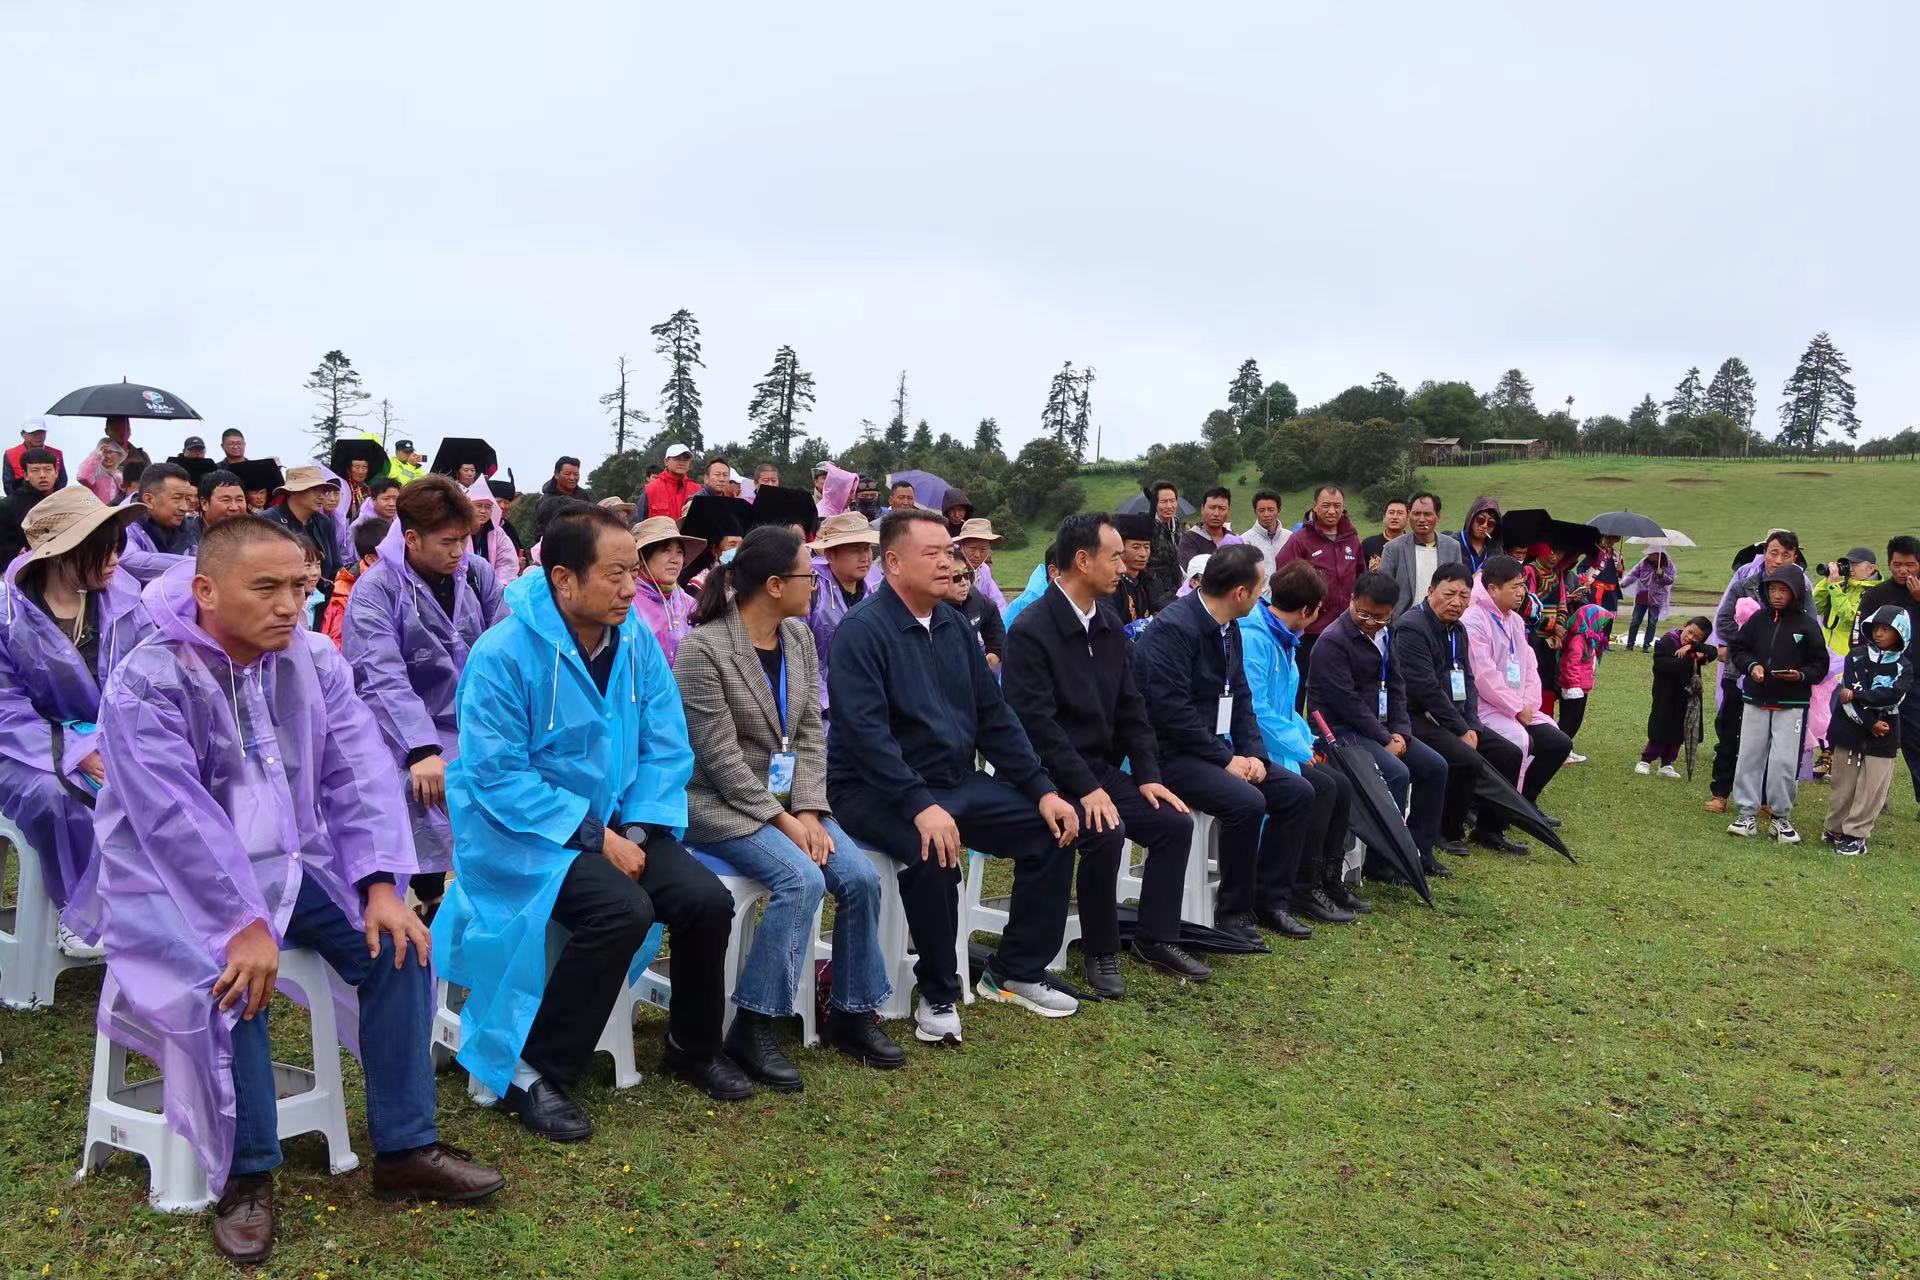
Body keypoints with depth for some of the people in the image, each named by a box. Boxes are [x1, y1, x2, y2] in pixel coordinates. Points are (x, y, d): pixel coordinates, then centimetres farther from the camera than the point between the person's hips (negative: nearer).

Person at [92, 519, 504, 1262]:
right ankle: (245, 1178, -10)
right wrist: (243, 921, -32)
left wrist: (381, 883, -18)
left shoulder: (314, 659, -2)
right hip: (179, 878, -5)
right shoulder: (146, 682, -17)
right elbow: (179, 822, -25)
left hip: (295, 860, 5)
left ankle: (406, 1150, -3)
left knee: (399, 945, -13)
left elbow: (359, 774, -6)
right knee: (230, 980, -31)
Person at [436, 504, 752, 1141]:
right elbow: (497, 774, -21)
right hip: (523, 834, -6)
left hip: (616, 827, 6)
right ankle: (532, 1074, -12)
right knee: (621, 910, -30)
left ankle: (692, 1046, 14)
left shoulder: (636, 639, -1)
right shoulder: (505, 653, -18)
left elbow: (666, 747, 3)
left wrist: (636, 830, -12)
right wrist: (594, 837, -23)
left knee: (707, 900, -14)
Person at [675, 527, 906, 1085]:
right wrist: (782, 820, -17)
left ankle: (852, 1013, 5)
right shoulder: (703, 649, -16)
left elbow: (811, 732, 5)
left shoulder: (799, 637, 6)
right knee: (802, 879, -28)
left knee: (861, 876, -13)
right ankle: (751, 1029, -15)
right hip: (721, 804, -7)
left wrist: (807, 811, -8)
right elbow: (721, 758, -17)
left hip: (786, 799, 7)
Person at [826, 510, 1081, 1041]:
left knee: (1053, 828, -3)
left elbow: (994, 716, 11)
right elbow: (866, 732, -25)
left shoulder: (954, 626, 9)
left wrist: (1042, 790, 1)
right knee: (934, 852, -35)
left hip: (955, 781, 8)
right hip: (877, 790, -8)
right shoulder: (862, 631, -14)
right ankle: (938, 995, -12)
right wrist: (921, 807, -35)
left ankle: (1015, 972, 12)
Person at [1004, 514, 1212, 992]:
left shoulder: (1109, 628, 9)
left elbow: (1131, 708, 12)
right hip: (1051, 774, -8)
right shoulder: (1032, 630, -16)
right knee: (1105, 833, -29)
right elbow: (1037, 723, -22)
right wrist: (1085, 788, -25)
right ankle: (1101, 953, -8)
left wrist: (1147, 774, 0)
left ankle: (1156, 938, 9)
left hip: (1103, 767, 8)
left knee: (1175, 822, -6)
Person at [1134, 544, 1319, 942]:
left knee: (1298, 792, 0)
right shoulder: (1172, 628, -19)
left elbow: (1241, 699, 14)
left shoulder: (1228, 629, 11)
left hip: (1216, 748, 10)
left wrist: (1254, 754, -2)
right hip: (1171, 755, -9)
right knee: (1247, 802, -29)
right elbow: (1173, 711, -24)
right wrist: (1226, 760, -19)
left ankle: (1271, 899, 10)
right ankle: (1233, 910, -10)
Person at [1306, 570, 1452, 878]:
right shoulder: (1333, 641, -16)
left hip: (1378, 726, 9)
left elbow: (1395, 685, 12)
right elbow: (1346, 701, -20)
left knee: (1434, 766, 3)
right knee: (1396, 772, -27)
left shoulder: (1384, 635, 11)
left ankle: (1419, 849, 12)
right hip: (1340, 729, -9)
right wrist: (1385, 740, -18)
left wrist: (1400, 731, -3)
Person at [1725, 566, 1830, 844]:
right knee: (1749, 757, 6)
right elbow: (1737, 647, 9)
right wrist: (1751, 665, -9)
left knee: (1784, 761, -3)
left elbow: (1820, 664, 0)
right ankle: (1746, 813, 14)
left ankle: (1781, 816, 12)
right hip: (1755, 701, 2)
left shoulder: (1807, 625, -5)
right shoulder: (1758, 618, 1)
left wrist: (1801, 675, -18)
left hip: (1792, 705, -2)